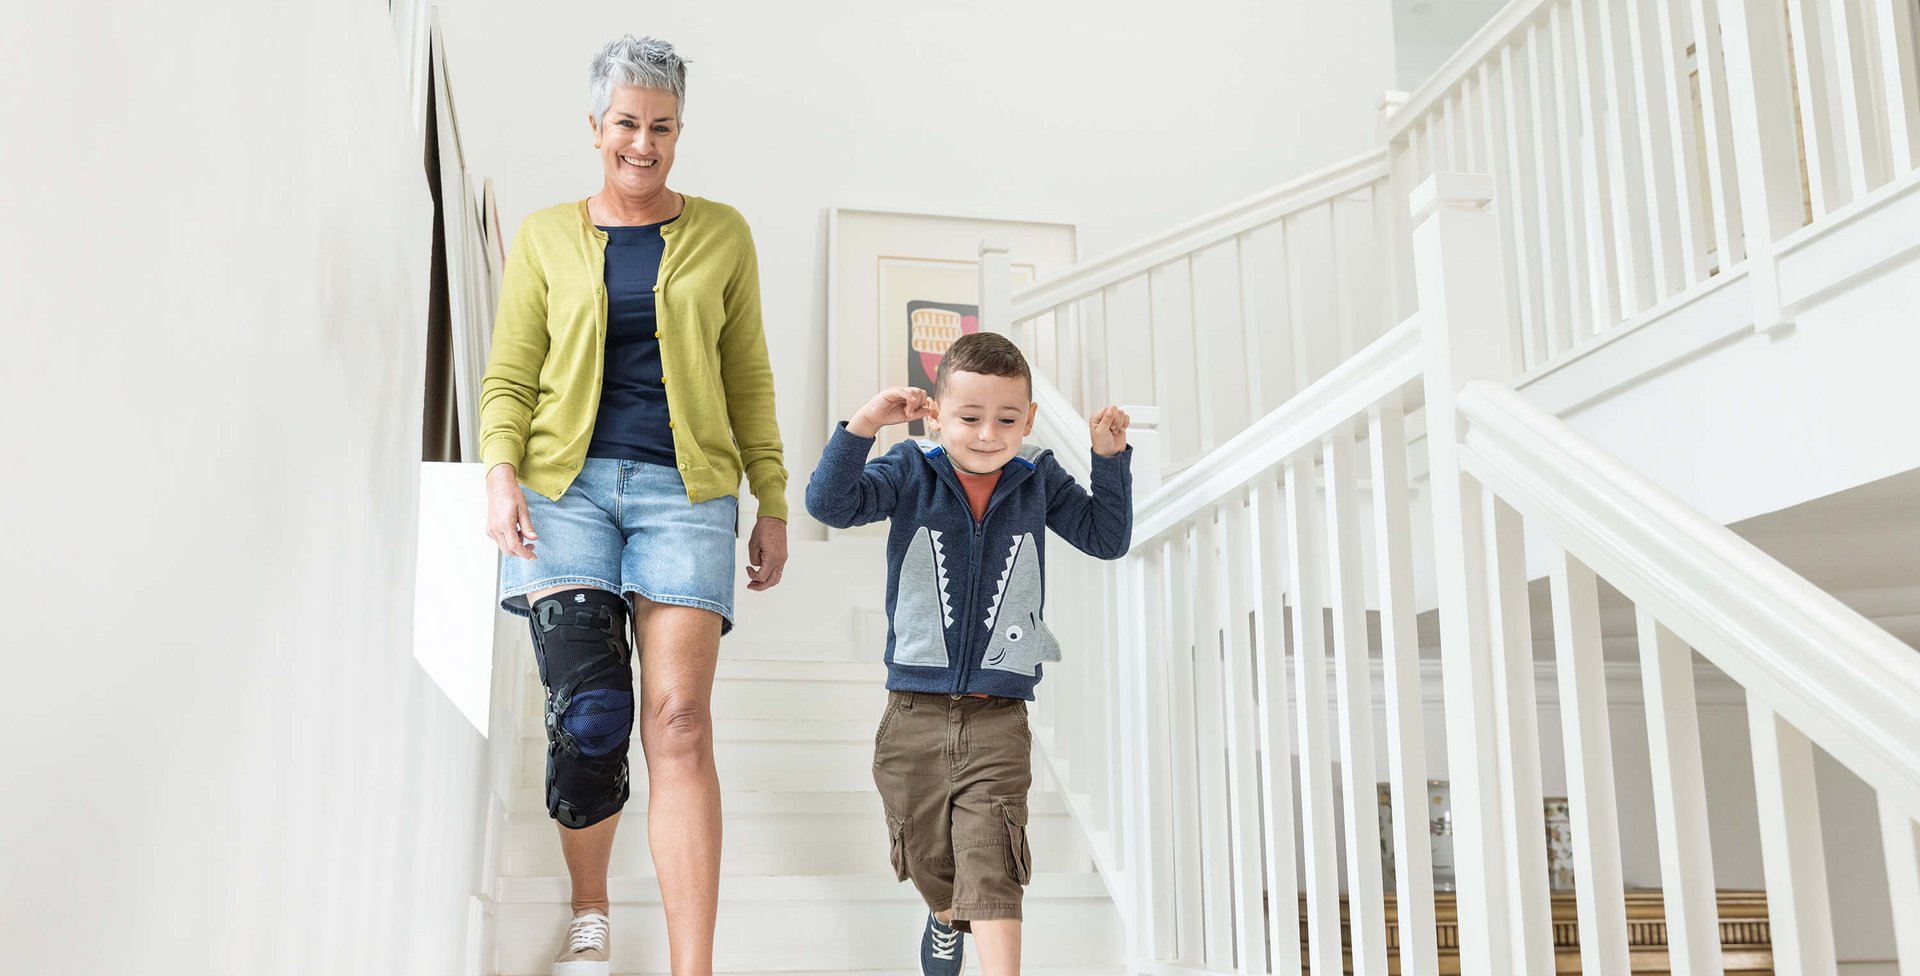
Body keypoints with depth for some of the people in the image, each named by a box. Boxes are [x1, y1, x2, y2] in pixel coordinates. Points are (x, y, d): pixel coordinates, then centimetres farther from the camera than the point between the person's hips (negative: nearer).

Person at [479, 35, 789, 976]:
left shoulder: (721, 234, 13)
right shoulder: (545, 237, 12)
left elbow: (748, 378, 14)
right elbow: (509, 375, 10)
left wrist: (774, 503, 10)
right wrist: (500, 474, -8)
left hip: (683, 488, 0)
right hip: (568, 483, 0)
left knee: (679, 723, -10)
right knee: (586, 714, -8)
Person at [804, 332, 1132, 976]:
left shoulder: (1039, 481, 2)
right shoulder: (911, 472, -3)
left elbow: (1107, 538, 10)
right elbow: (830, 503, -15)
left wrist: (1110, 457, -2)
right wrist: (864, 423, -27)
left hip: (998, 716, -1)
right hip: (915, 711, 1)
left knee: (992, 867, -10)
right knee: (928, 858, 21)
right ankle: (945, 919, 53)